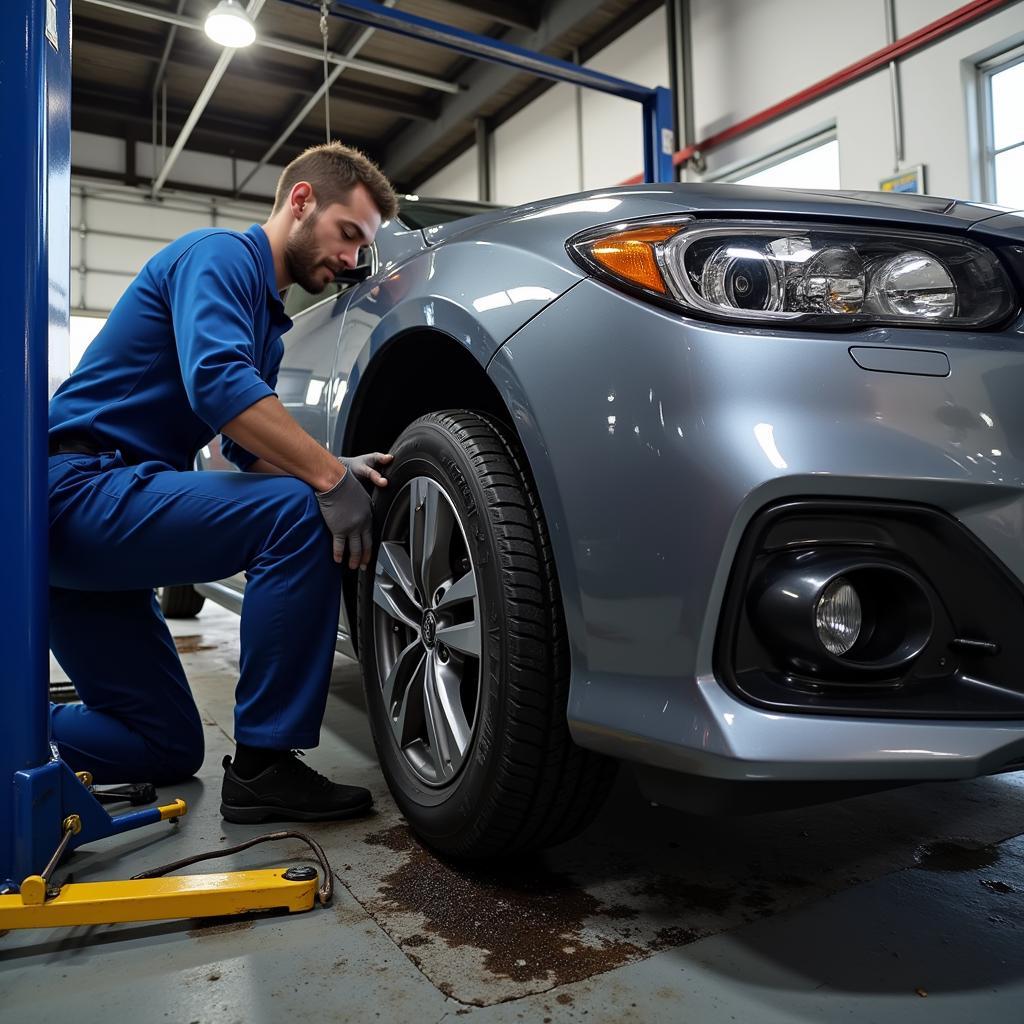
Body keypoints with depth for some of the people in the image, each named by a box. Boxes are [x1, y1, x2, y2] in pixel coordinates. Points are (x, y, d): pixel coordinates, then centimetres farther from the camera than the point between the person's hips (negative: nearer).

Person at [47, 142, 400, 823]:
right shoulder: (219, 253, -8)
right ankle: (264, 765, -19)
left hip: (86, 513, 10)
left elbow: (249, 446, 16)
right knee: (298, 513, -27)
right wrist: (329, 478, -30)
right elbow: (215, 381, -28)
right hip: (79, 490, -10)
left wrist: (338, 470, 0)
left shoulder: (268, 318, 21)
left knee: (168, 752, 11)